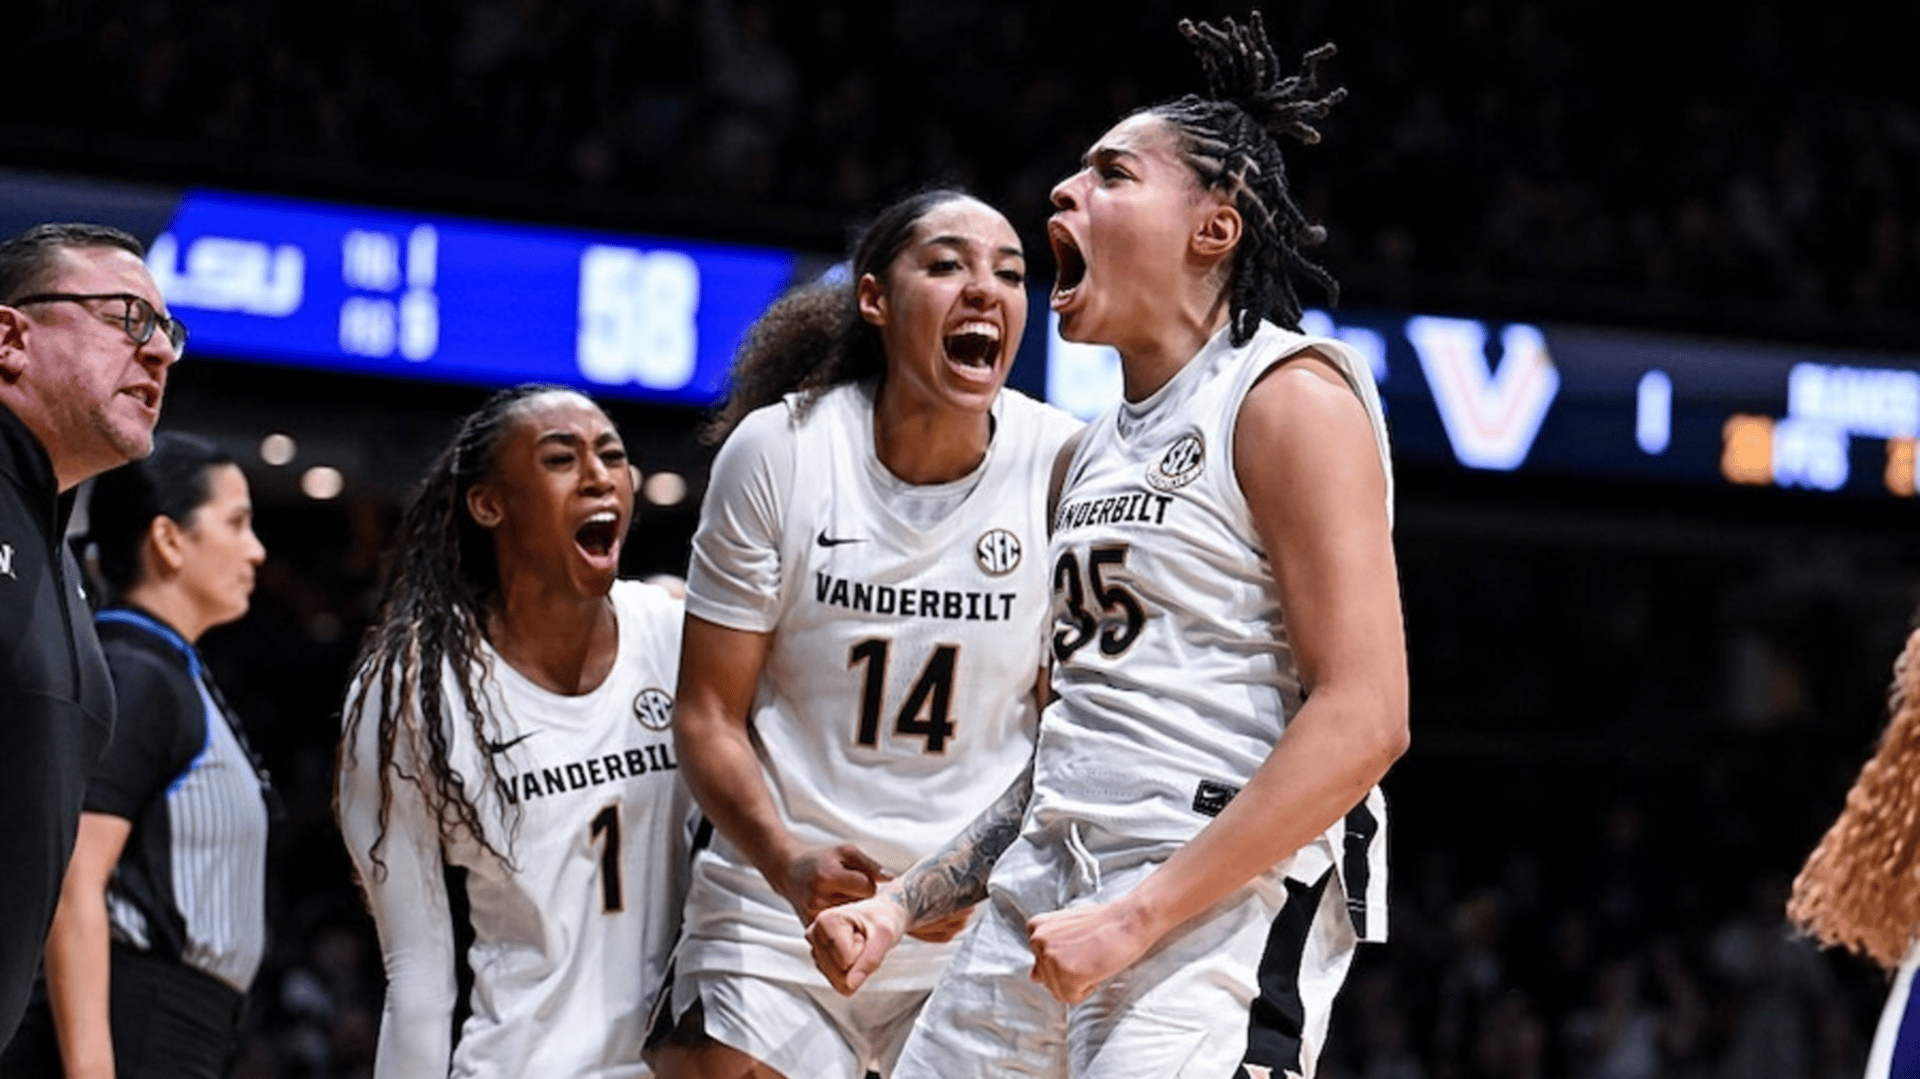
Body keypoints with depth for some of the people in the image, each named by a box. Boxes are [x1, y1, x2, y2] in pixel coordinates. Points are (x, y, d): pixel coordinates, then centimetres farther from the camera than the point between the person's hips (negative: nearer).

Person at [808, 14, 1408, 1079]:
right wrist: (903, 904, 16)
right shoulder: (1094, 452, 20)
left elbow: (1363, 718, -15)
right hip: (1050, 891, 8)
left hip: (1228, 901, -8)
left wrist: (1139, 917, -18)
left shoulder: (1290, 394, -6)